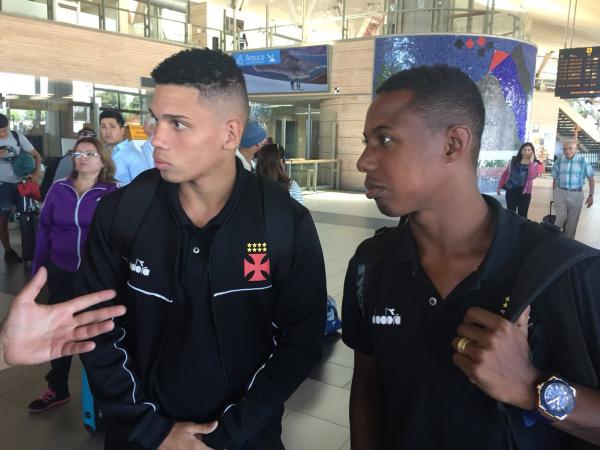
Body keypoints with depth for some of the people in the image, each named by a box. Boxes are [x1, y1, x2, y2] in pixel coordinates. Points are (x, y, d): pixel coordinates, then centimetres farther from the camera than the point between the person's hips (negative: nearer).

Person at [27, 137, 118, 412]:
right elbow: (44, 230, 5)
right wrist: (37, 270, 6)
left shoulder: (112, 193, -9)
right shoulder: (58, 189, 0)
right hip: (61, 273, 3)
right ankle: (57, 389, 35)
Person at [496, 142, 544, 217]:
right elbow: (505, 173, 12)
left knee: (522, 215, 1)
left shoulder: (535, 164, -1)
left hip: (524, 192, -2)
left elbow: (532, 176, -19)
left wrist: (531, 162, -15)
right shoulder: (514, 160, 6)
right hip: (511, 190, 2)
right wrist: (499, 186, 10)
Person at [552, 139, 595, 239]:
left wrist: (591, 195, -3)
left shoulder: (583, 161, -6)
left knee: (572, 221, 8)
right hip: (560, 193, 0)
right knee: (561, 216, -16)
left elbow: (591, 178, 0)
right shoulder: (559, 161, 0)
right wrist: (554, 193, 12)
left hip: (576, 195, 0)